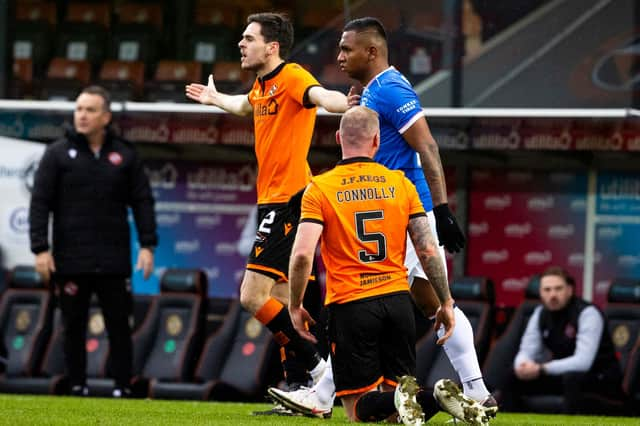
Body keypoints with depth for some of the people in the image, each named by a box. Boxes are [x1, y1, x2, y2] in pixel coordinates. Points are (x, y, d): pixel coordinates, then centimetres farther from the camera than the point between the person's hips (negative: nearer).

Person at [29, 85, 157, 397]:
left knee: (119, 326, 0)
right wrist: (40, 248, -8)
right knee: (74, 328, 3)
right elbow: (40, 203, 0)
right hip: (71, 262, -1)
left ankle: (123, 388, 6)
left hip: (113, 262, 1)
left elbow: (142, 202, 9)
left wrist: (147, 245, 0)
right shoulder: (58, 154, 3)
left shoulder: (125, 155, 8)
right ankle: (77, 387, 10)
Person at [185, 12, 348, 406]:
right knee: (288, 301, 10)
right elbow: (245, 106, 41)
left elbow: (320, 95, -36)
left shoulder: (291, 77, -13)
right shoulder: (261, 86, 15)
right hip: (272, 200, 10)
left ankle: (319, 370, -11)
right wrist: (213, 98, 60)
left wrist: (345, 104, -58)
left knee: (253, 296, -15)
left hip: (287, 200, -10)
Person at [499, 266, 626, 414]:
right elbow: (527, 351, -3)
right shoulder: (540, 314, -1)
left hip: (601, 378, -7)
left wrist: (541, 369, -37)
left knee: (572, 378, -40)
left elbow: (583, 361, -32)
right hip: (563, 374, 7)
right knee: (511, 379, -7)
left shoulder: (588, 314, -22)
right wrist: (522, 366, -29)